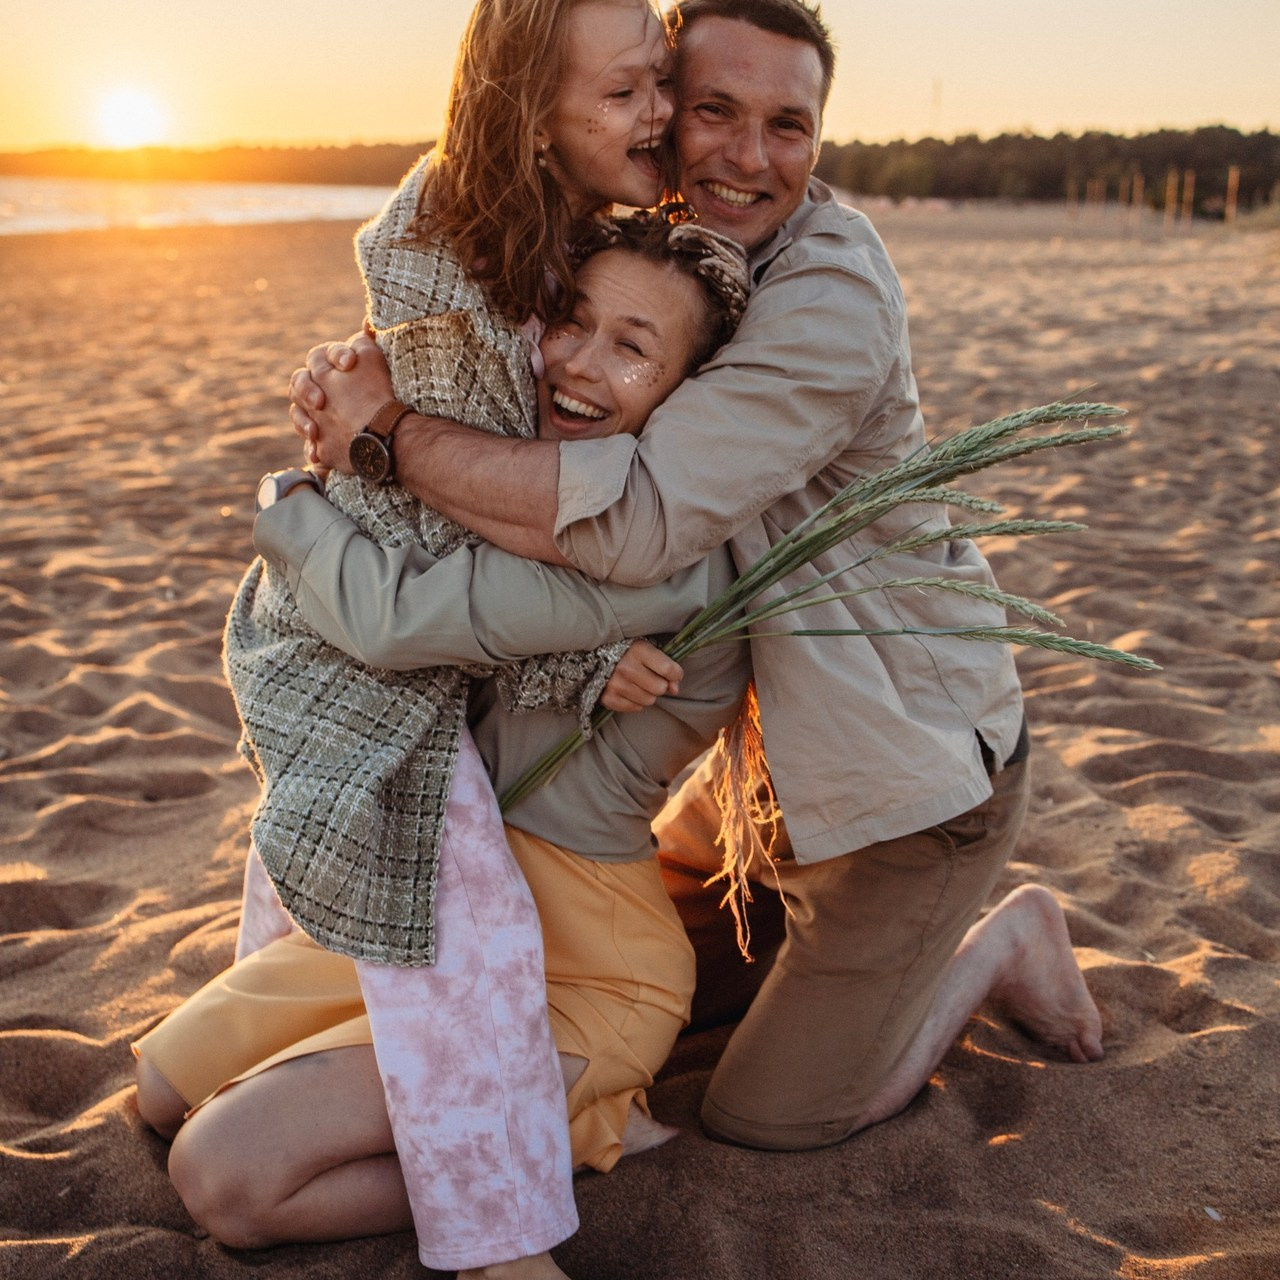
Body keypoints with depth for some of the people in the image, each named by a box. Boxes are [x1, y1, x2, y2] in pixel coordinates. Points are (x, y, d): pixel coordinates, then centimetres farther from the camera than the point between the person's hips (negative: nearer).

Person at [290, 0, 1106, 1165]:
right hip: (778, 748, 8)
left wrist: (391, 434, -30)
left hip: (915, 760, -8)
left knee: (766, 1115, 5)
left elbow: (637, 522, -39)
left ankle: (1000, 944, 20)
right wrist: (354, 365, -18)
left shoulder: (833, 292, -28)